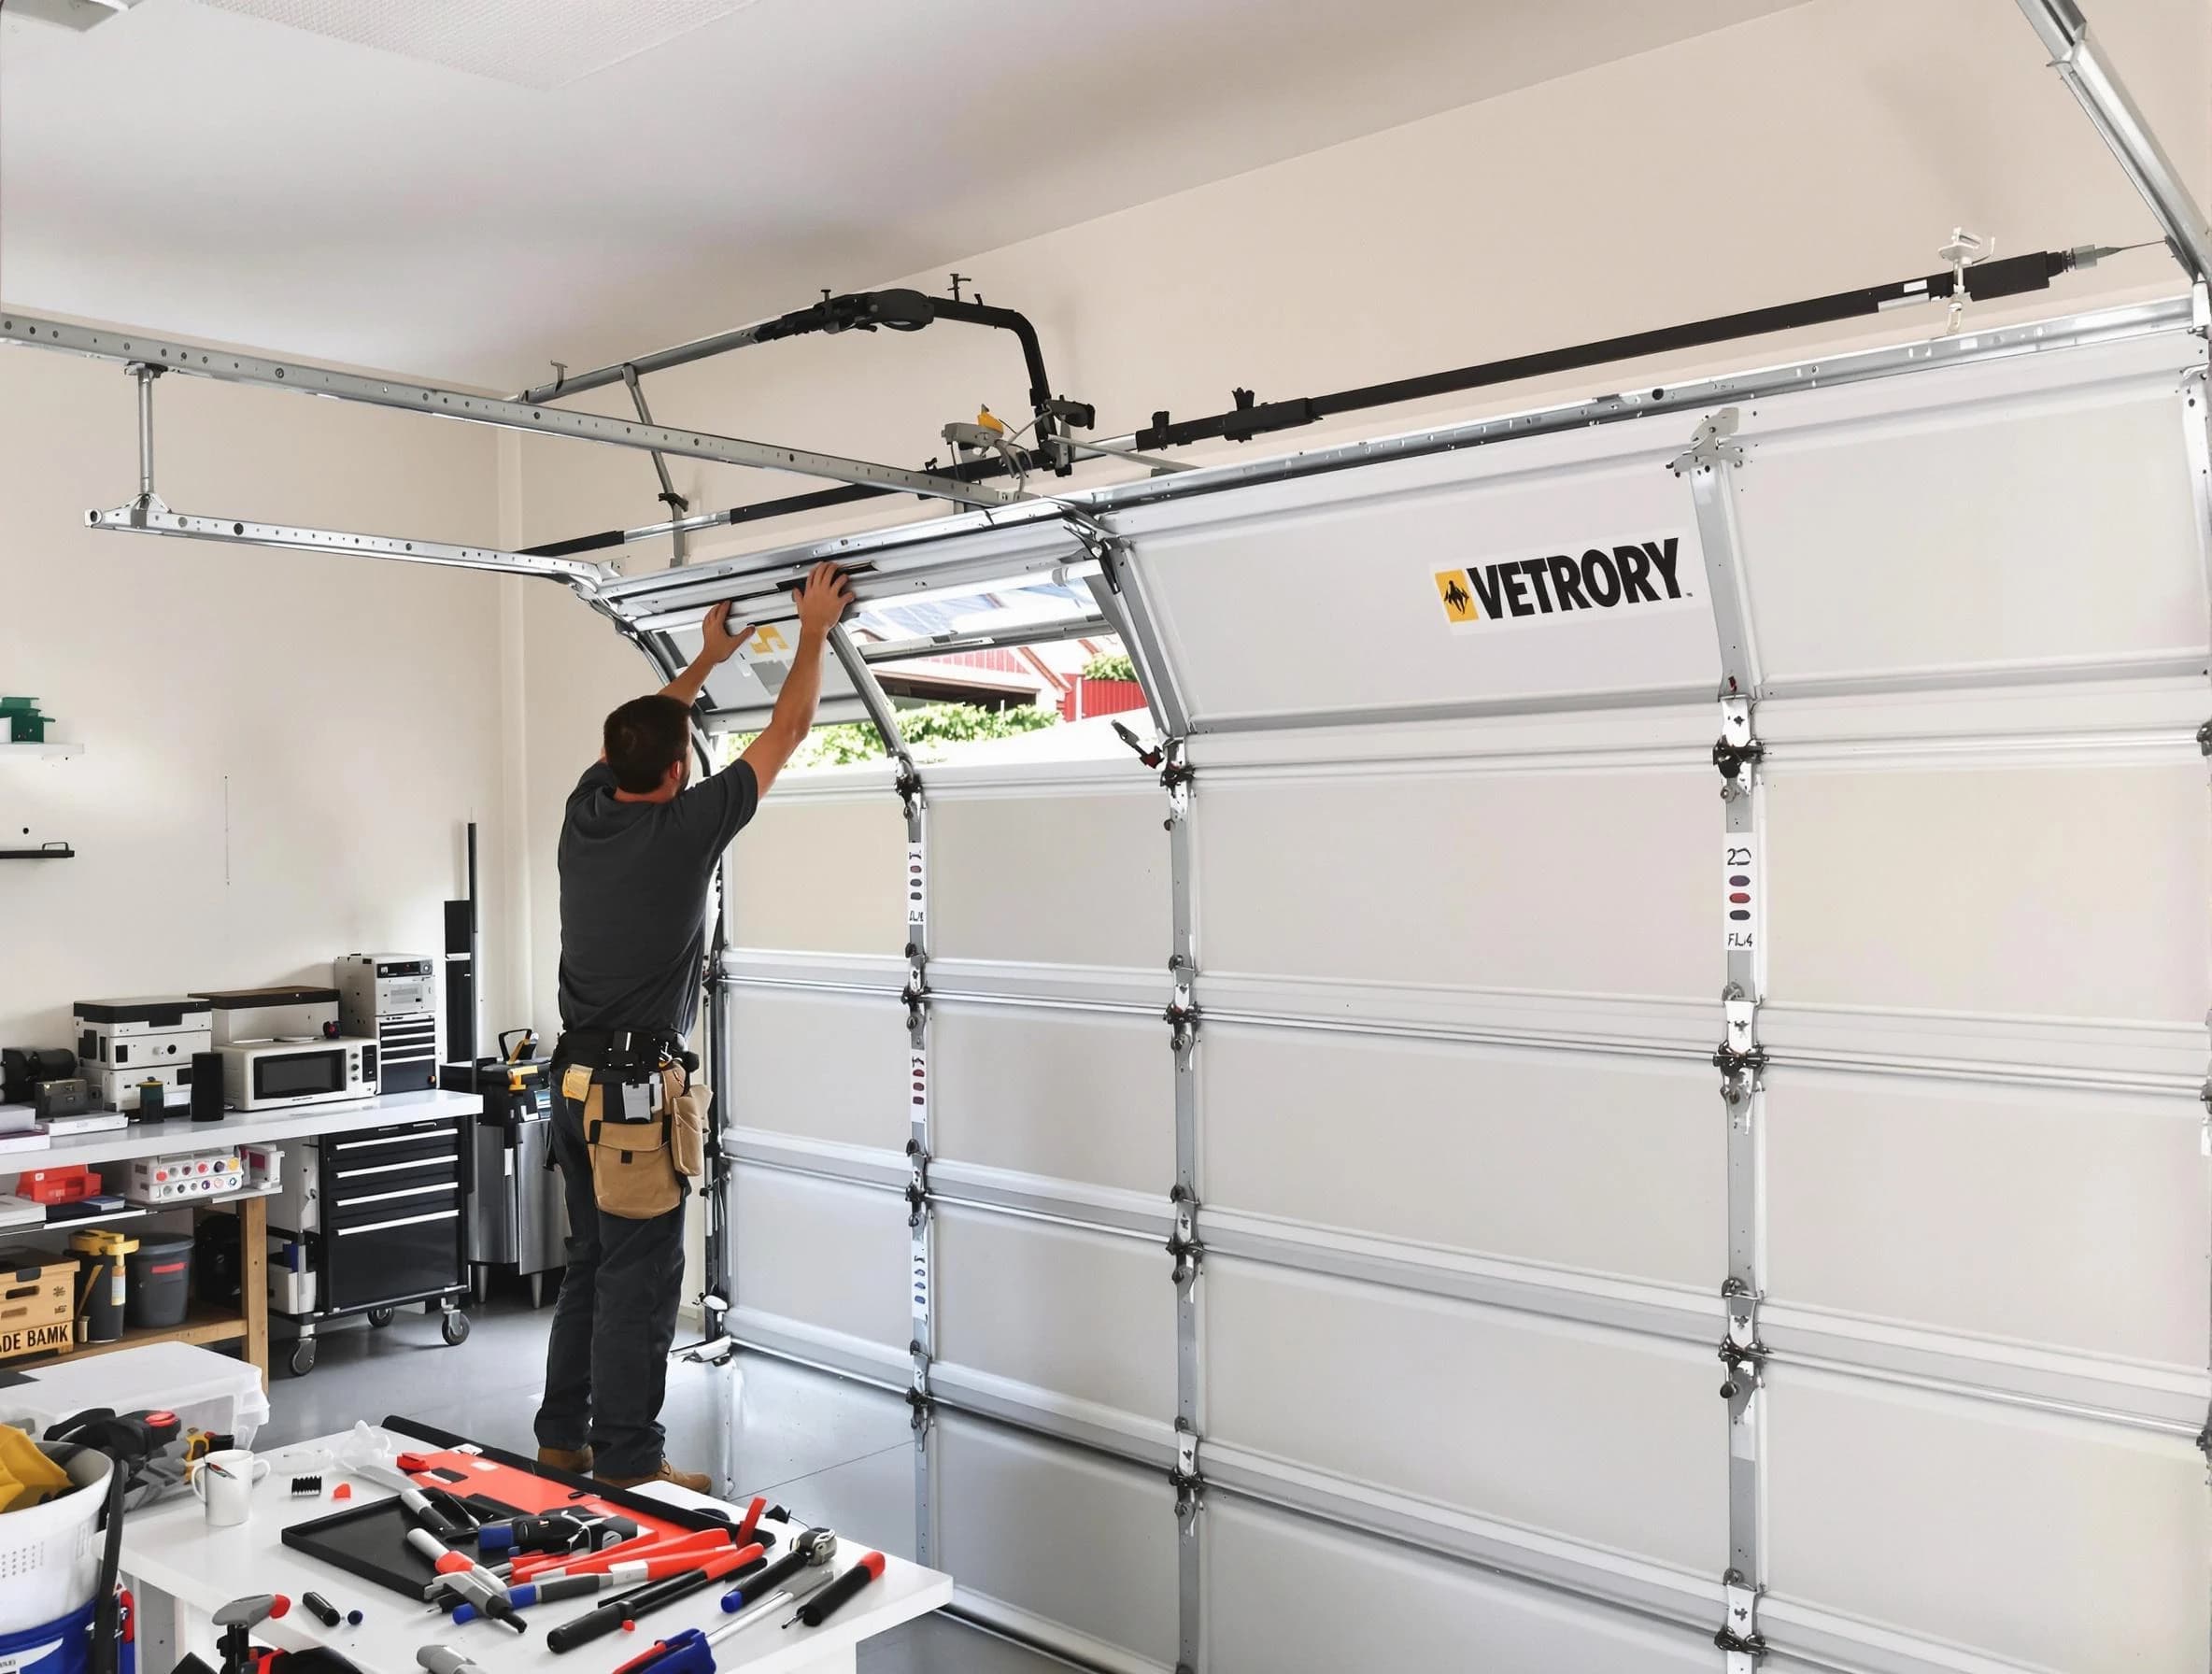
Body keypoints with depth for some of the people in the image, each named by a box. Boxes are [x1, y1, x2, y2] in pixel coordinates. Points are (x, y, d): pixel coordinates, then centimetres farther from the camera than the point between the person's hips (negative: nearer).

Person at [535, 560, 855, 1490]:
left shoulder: (586, 811, 4)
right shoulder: (686, 827, -14)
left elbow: (636, 736, 25)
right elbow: (787, 732, -5)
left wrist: (706, 661, 35)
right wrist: (815, 630, 7)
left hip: (575, 1080, 8)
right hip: (638, 1088, -8)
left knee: (591, 1267, 17)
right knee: (639, 1280, -1)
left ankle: (563, 1437, 26)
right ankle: (628, 1461, 7)